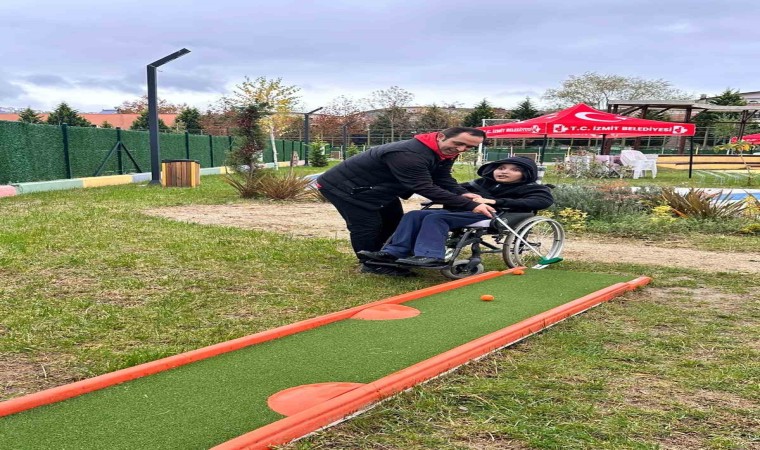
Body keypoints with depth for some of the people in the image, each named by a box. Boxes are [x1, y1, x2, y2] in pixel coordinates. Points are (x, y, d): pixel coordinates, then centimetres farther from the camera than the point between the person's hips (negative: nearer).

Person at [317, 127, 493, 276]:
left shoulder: (445, 153, -7)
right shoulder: (408, 155, -40)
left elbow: (443, 179, -3)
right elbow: (425, 188, -42)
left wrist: (463, 193, -25)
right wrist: (469, 205, -44)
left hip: (375, 188, 10)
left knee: (393, 221, 15)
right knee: (367, 225, -9)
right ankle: (372, 265, 9)